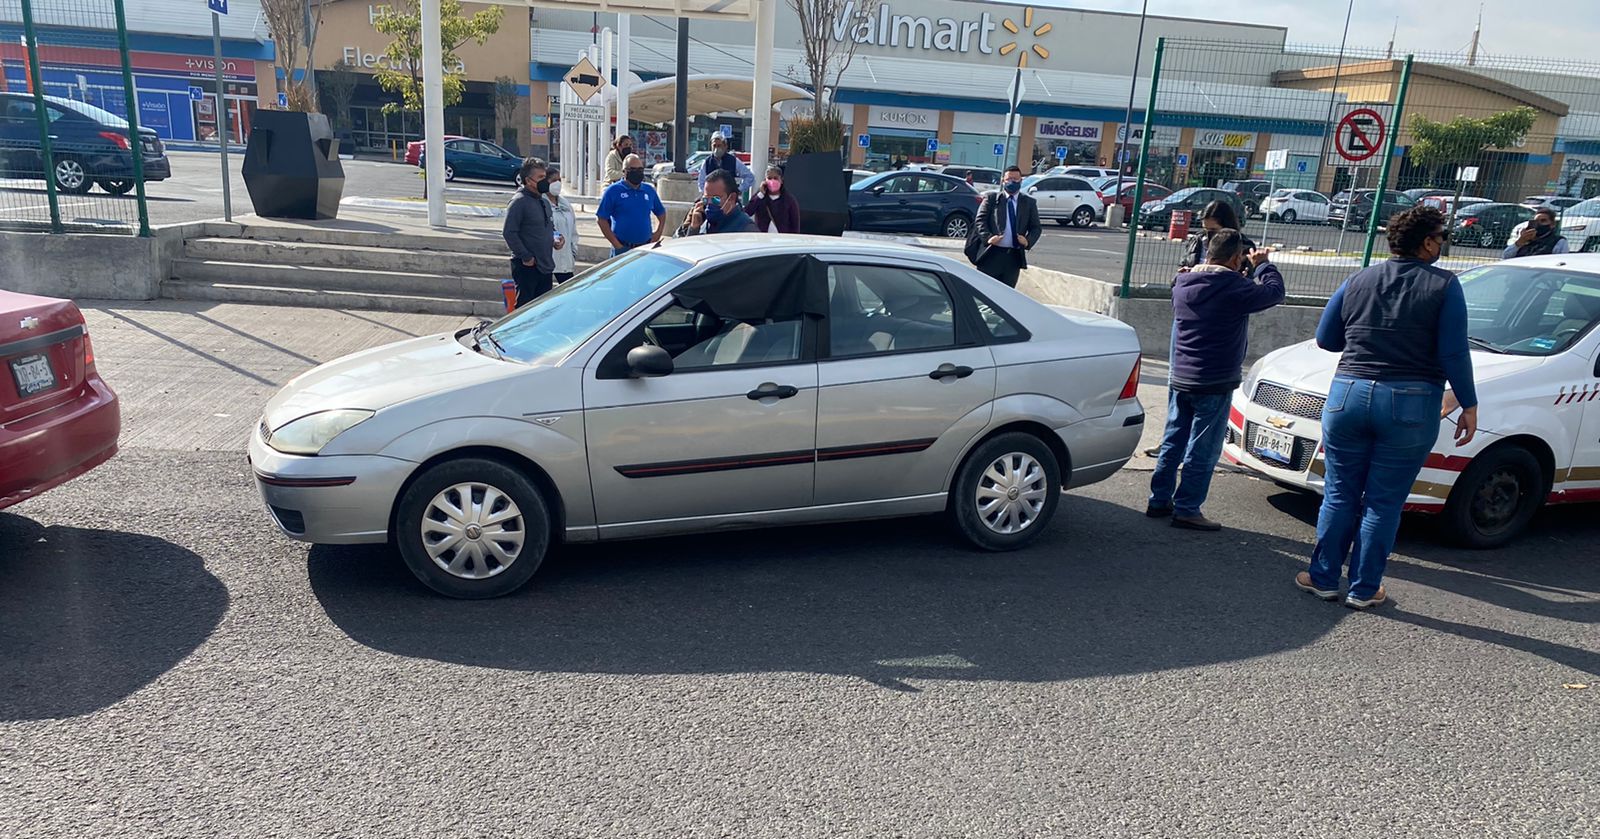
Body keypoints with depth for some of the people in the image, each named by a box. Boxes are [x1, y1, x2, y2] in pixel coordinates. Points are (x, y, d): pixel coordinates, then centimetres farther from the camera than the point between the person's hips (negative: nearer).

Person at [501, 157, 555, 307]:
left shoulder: (544, 201, 14)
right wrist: (526, 256, -18)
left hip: (545, 265, 8)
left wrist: (554, 239, 6)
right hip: (527, 266, -8)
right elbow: (509, 232, -17)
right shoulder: (519, 201, -12)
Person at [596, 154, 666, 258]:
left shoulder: (649, 190, 11)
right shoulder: (613, 191, -2)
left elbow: (661, 213, 23)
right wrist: (616, 244, -10)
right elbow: (602, 219, -4)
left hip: (646, 248, 4)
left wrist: (657, 233, 7)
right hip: (622, 249, -4)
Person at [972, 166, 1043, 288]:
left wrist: (1028, 241, -9)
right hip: (991, 254, -2)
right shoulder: (991, 197, 5)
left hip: (1014, 257, 2)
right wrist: (988, 237, -18)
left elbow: (1036, 227, 12)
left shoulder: (1029, 202, 12)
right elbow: (980, 220, -1)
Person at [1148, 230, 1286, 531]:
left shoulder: (1183, 283, 3)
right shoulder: (1234, 288, -17)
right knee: (1202, 451, 2)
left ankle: (1159, 501, 22)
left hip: (1179, 379, 7)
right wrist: (1263, 264, 11)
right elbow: (1274, 292, -4)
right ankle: (1187, 510, 7)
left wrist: (1237, 272, 15)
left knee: (1173, 442, 16)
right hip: (1214, 384, -7)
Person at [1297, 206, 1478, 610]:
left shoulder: (1357, 282, 5)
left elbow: (1325, 339, 10)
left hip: (1348, 395, 2)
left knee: (1339, 496, 12)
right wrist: (1468, 405, 1)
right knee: (1383, 504, 6)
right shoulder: (1444, 286, -4)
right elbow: (1453, 354, -7)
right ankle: (1363, 588, 14)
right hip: (1411, 406, -2)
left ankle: (1323, 578, 18)